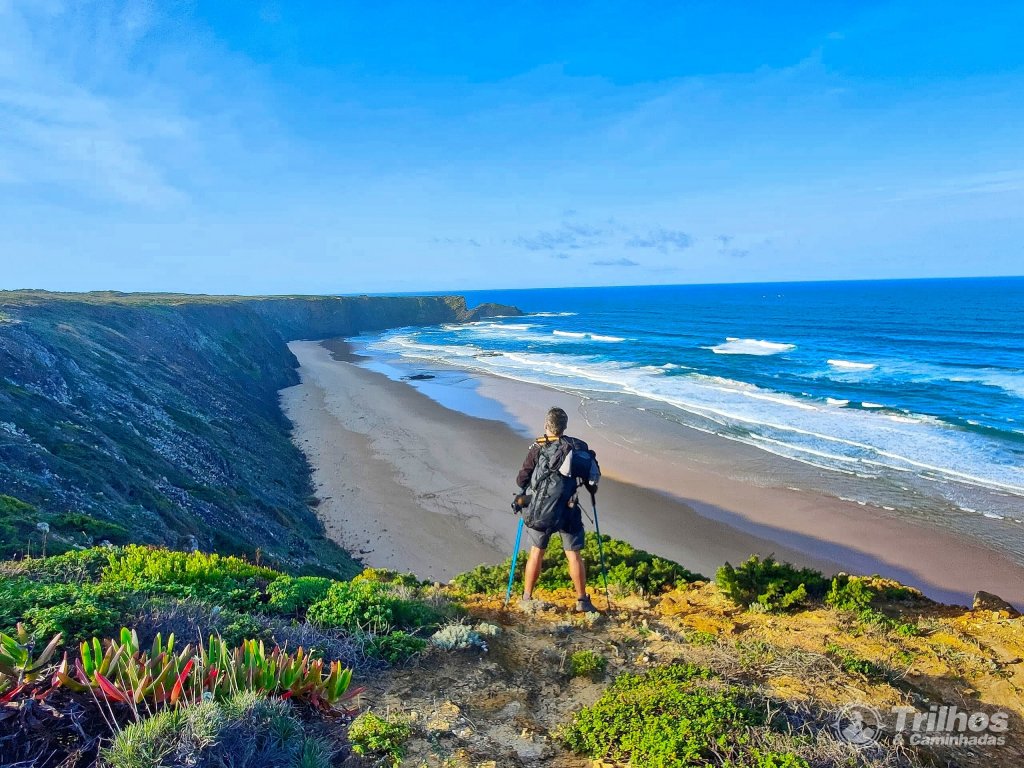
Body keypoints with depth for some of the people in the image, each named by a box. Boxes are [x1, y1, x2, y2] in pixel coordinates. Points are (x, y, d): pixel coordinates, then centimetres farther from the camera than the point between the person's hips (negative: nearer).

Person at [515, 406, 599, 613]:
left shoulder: (537, 449, -9)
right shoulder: (578, 446, -5)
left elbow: (522, 480, -6)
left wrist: (532, 489, 15)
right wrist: (592, 489, 24)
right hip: (569, 510, 0)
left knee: (536, 552, 13)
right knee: (574, 555, 8)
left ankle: (526, 599, 22)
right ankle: (582, 601, 16)